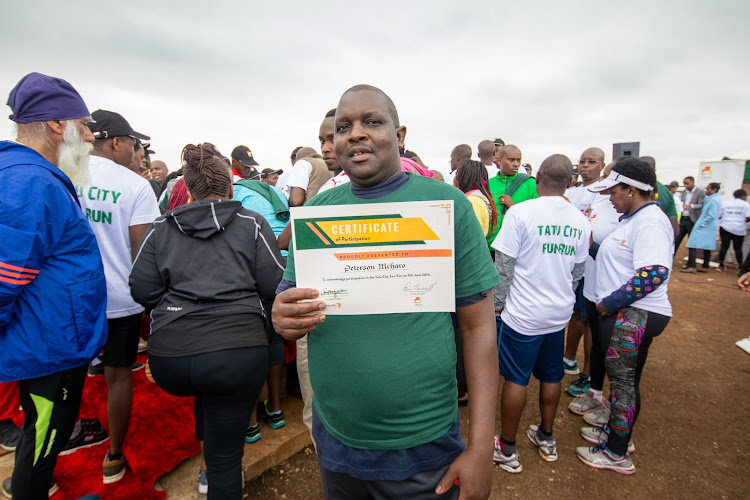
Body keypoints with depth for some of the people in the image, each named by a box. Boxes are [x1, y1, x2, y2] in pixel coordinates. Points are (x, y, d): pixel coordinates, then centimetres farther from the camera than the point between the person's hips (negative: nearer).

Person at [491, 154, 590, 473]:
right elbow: (577, 272, 11)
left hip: (522, 314, -5)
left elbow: (503, 268, -15)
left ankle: (508, 450, 22)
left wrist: (498, 303, -3)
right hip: (560, 313, 6)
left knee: (515, 379, 7)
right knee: (551, 377, 20)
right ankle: (546, 438, 39)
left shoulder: (520, 213, -16)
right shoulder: (580, 221, 2)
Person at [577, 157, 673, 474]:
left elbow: (654, 273, -28)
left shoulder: (650, 221, -18)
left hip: (635, 316, -9)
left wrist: (610, 302, -22)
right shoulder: (634, 219, 14)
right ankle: (615, 430, 39)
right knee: (618, 375, 21)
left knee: (624, 380, 3)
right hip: (620, 313, 9)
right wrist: (591, 247, 11)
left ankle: (617, 454, 20)